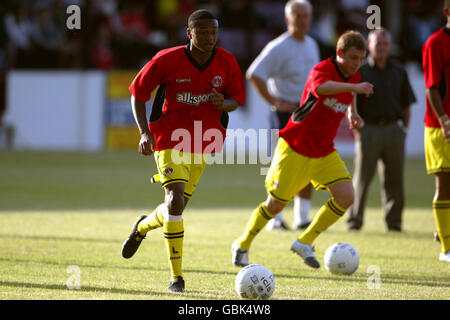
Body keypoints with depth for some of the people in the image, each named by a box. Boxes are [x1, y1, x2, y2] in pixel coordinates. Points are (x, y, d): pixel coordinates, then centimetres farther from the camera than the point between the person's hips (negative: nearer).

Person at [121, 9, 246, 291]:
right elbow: (138, 92, -2)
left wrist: (223, 103, -17)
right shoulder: (167, 60, -13)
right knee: (176, 199, -20)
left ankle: (144, 226, 47)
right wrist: (145, 132, -13)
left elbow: (238, 98, 8)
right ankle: (176, 276, -10)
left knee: (178, 205, 9)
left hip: (202, 142, 4)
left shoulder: (227, 62, -5)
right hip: (169, 138, -4)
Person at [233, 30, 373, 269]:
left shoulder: (353, 77, 4)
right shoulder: (322, 69, -20)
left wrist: (352, 113, 13)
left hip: (324, 153, 6)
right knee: (276, 204, -1)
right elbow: (321, 87, -47)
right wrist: (355, 87, -52)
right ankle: (242, 245, 23)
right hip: (295, 148, -6)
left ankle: (305, 242, 3)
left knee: (346, 197, -12)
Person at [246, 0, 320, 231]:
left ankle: (302, 218, 13)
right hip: (286, 113, -7)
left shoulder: (311, 45, 14)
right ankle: (274, 218, -3)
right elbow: (254, 74, -18)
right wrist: (273, 102, -18)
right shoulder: (278, 48, -11)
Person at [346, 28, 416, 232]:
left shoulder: (399, 72, 13)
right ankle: (354, 220, 5)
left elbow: (407, 104, 17)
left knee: (394, 179, 5)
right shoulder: (360, 72, 2)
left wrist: (404, 128, 8)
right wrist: (357, 132, -7)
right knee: (362, 178, -1)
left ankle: (394, 220, 12)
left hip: (394, 129, 3)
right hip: (369, 129, -3)